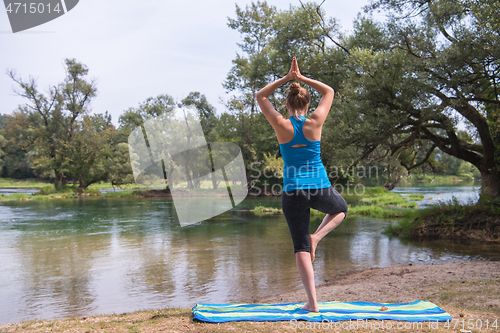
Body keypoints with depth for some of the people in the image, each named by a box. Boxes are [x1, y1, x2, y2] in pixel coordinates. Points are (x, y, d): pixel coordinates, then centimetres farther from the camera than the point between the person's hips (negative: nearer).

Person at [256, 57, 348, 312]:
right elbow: (329, 92, 15)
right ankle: (316, 237, 9)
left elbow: (260, 96, 11)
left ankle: (312, 302, 4)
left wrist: (287, 78, 8)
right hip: (320, 188, 0)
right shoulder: (315, 123, -3)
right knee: (341, 209, 34)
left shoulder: (281, 125, -5)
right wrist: (301, 78, 12)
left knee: (301, 248, 8)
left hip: (293, 191, 0)